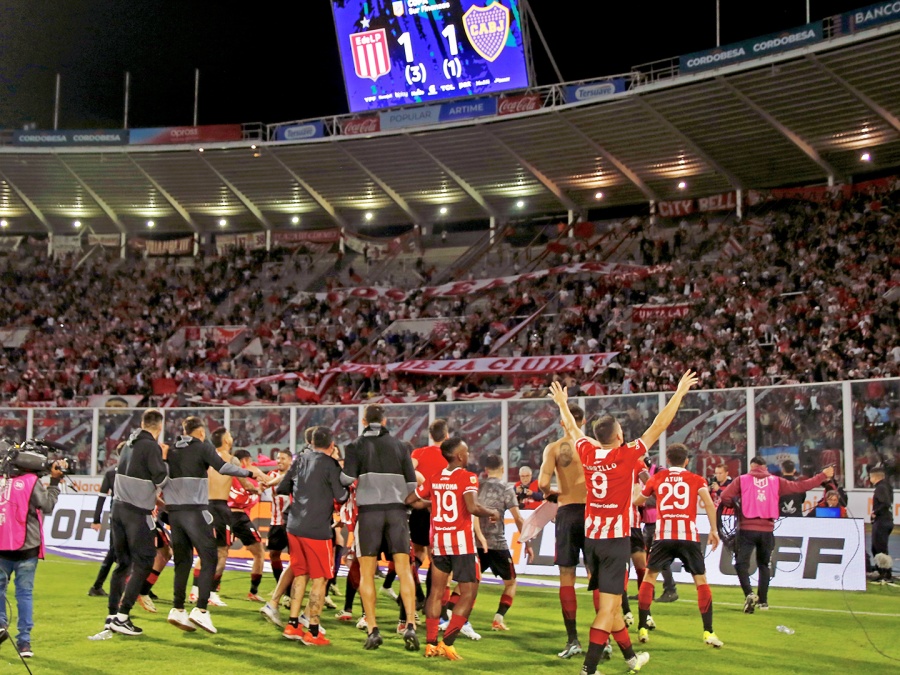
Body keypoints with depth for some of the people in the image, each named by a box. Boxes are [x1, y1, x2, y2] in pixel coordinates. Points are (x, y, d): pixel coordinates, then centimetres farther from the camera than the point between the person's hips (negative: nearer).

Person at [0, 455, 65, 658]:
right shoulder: (31, 481, -8)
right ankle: (24, 642, 4)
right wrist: (54, 481, 2)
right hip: (26, 546, -2)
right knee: (24, 592, 3)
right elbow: (48, 506, -5)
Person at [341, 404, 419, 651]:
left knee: (366, 573, 6)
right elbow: (411, 484, 7)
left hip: (369, 510, -2)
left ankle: (372, 629, 2)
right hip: (396, 510, 2)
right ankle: (410, 625, -10)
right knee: (404, 570, 1)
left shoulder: (355, 446, 2)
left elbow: (347, 478, -11)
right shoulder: (399, 446, 10)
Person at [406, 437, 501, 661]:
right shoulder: (467, 477, -9)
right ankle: (447, 643, -6)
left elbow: (410, 500, 16)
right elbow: (472, 507, -23)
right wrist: (492, 513, -6)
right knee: (468, 593, 1)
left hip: (438, 541, 6)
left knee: (436, 591, 14)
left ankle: (431, 644, 11)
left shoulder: (435, 479, 9)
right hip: (461, 542, -6)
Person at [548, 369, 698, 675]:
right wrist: (680, 392, 0)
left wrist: (562, 404, 37)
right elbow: (659, 426, -8)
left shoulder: (588, 453, 0)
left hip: (591, 536, 7)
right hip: (615, 537, -6)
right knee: (608, 606, -5)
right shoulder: (626, 455, -12)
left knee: (611, 600, 18)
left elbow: (572, 428, 19)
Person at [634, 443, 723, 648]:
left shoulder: (656, 478, 14)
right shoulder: (696, 480, 11)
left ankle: (642, 629, 10)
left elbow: (637, 502, 26)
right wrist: (714, 530, -2)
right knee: (701, 580, 8)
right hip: (689, 536, -1)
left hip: (663, 536, 1)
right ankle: (708, 632, 1)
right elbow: (709, 503, -6)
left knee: (649, 576, 15)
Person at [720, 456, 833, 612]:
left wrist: (737, 504, 15)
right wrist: (823, 476, 20)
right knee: (763, 565, 18)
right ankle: (762, 600, 20)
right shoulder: (776, 481, 8)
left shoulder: (742, 480, 3)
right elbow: (800, 486, 10)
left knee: (742, 563, 0)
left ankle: (749, 594, -22)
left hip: (747, 529, -3)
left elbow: (725, 497, -6)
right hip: (767, 530, 3)